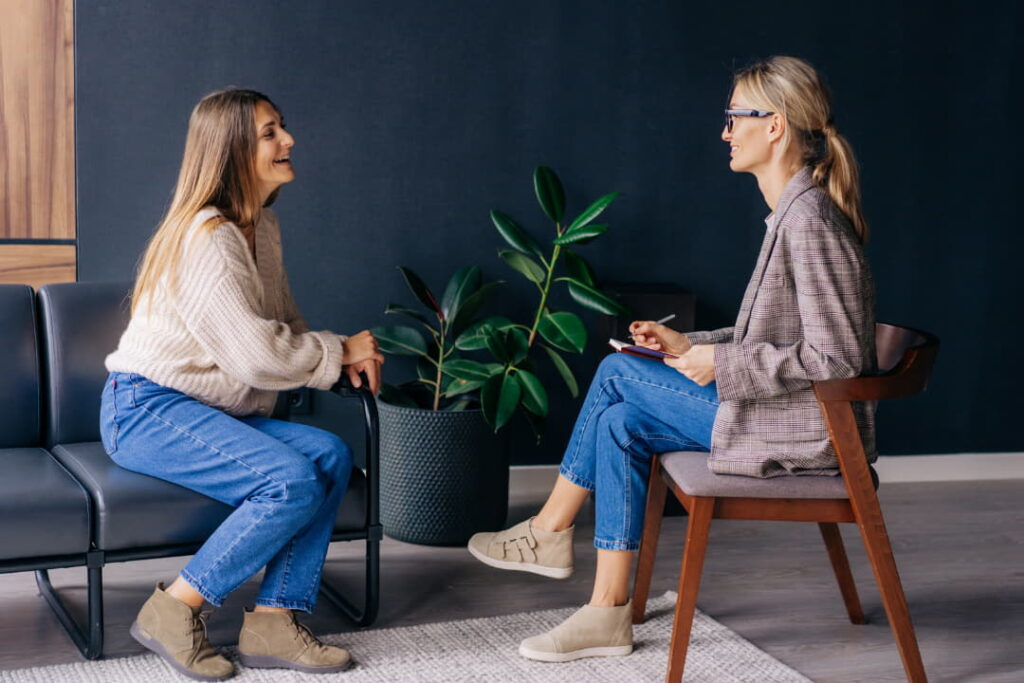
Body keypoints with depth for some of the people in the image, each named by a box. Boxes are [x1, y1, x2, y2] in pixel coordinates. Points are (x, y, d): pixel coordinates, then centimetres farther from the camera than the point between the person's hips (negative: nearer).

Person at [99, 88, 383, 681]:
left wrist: (343, 353, -2)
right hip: (146, 409, -9)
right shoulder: (206, 237, -19)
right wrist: (339, 353, -10)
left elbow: (284, 326, 18)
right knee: (293, 482, -25)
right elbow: (256, 354, -24)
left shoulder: (263, 228, 12)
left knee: (332, 456, -12)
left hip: (210, 409, 9)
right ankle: (175, 610, -12)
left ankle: (274, 620, -10)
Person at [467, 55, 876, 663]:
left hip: (805, 429, -9)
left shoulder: (810, 218, -20)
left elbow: (835, 355, -24)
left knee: (618, 372, -5)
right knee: (621, 423, 2)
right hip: (783, 414, 10)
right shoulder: (792, 212, 12)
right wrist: (692, 345, 9)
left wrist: (721, 363, -18)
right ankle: (608, 615, 7)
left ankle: (550, 531, 14)